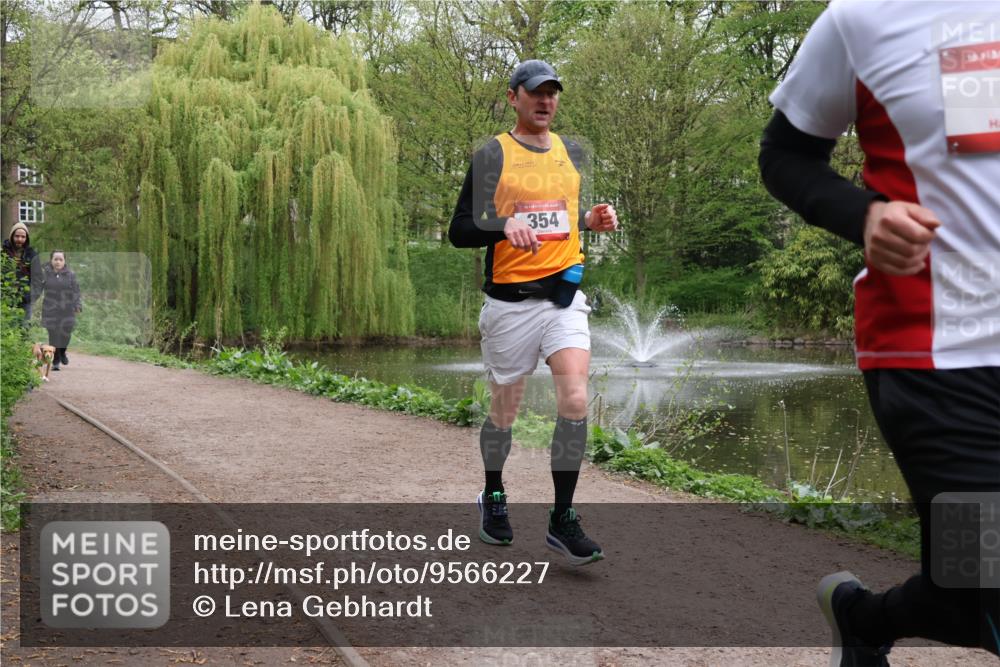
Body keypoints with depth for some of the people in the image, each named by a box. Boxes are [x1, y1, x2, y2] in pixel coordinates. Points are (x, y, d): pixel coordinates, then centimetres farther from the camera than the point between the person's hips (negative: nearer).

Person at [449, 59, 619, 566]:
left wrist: (593, 219, 4)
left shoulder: (571, 152, 12)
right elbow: (460, 230, -5)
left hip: (565, 296, 3)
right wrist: (504, 226, -23)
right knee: (504, 412, 9)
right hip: (510, 301, -3)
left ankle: (563, 520, -3)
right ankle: (492, 497, 35)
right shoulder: (491, 155, -3)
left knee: (575, 400, -13)